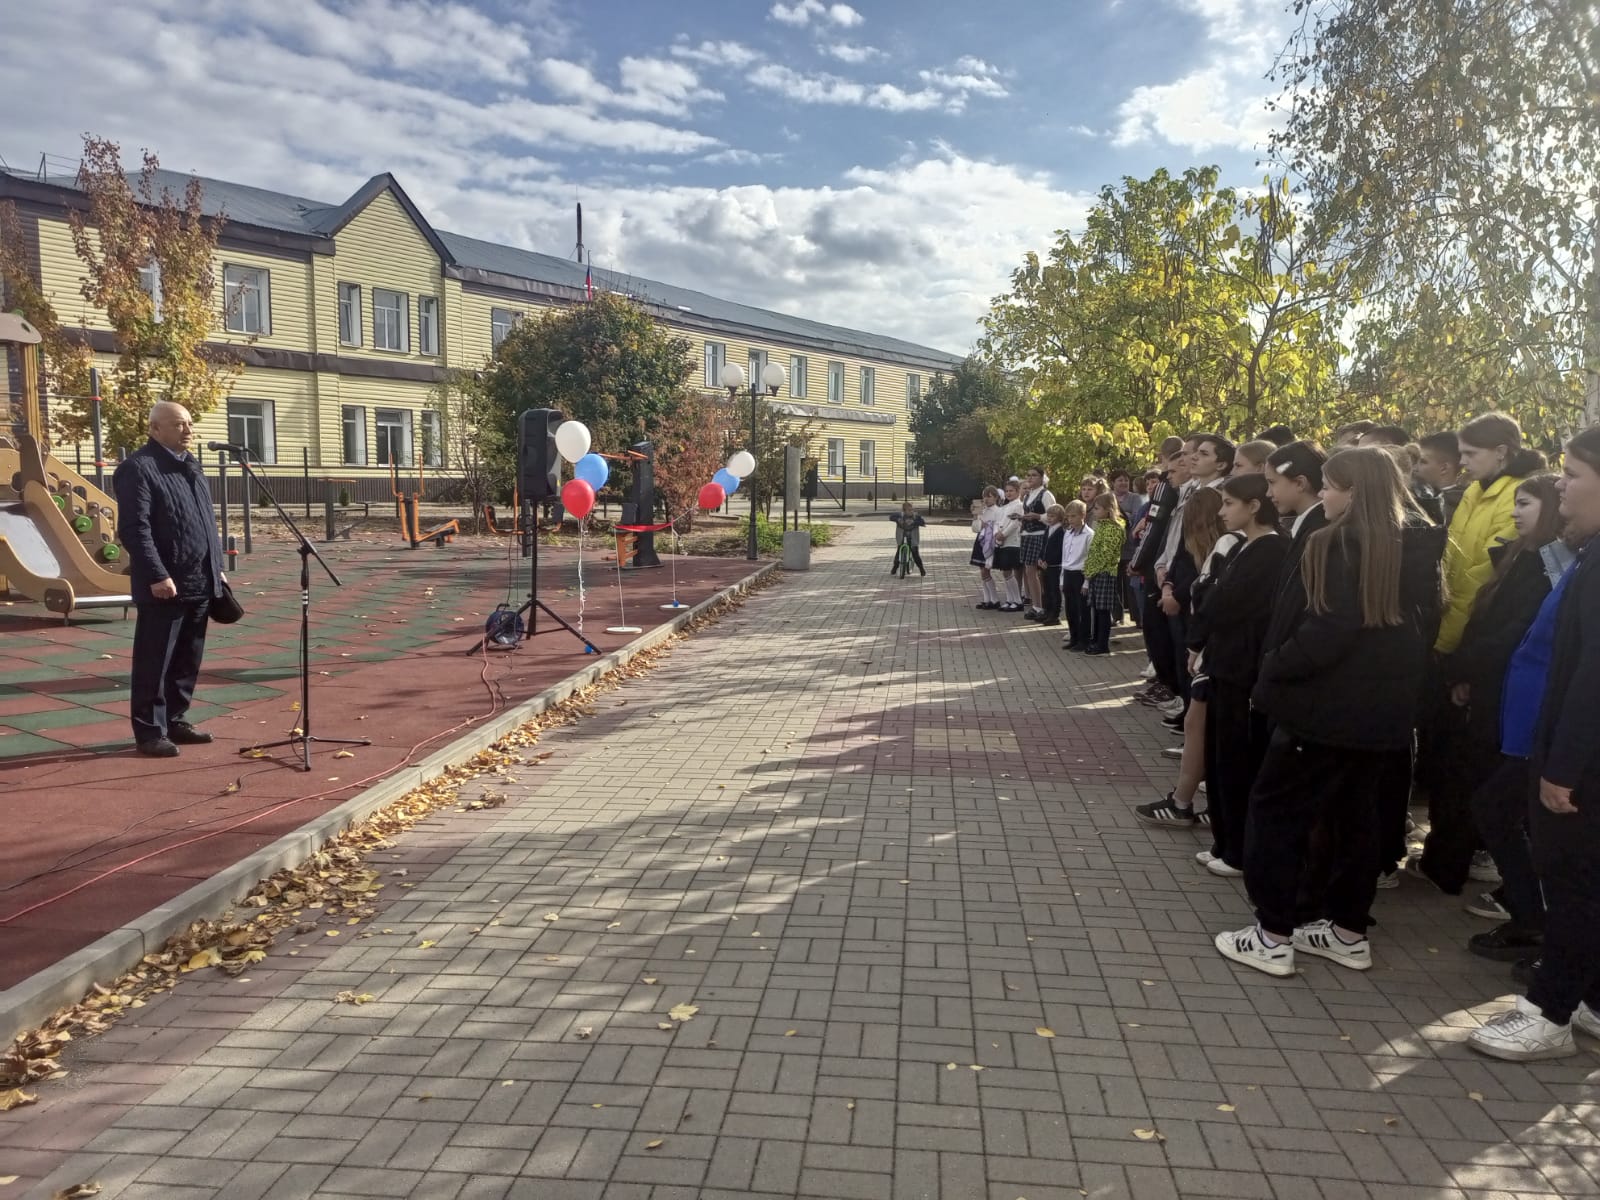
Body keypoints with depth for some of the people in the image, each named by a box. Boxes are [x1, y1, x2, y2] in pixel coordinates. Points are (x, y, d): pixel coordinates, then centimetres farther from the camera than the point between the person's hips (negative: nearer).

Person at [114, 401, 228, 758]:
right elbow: (134, 529, -16)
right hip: (165, 586, -8)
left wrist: (217, 568, 17)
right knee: (154, 663, 1)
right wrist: (157, 575, -21)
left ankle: (176, 720, 25)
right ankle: (149, 731, 9)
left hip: (200, 584, 8)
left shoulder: (191, 465, 17)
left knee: (187, 661, 14)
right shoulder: (138, 467, -9)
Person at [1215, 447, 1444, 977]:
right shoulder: (1411, 549, 9)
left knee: (1277, 810, 1)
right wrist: (1395, 682, 18)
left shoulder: (1340, 545, -17)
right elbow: (1415, 628, 14)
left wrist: (1273, 672, -12)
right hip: (1379, 704, 9)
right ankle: (1349, 931, 26)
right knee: (1354, 813, 16)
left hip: (1327, 702, -9)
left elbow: (1327, 630, -23)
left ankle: (1273, 935, 6)